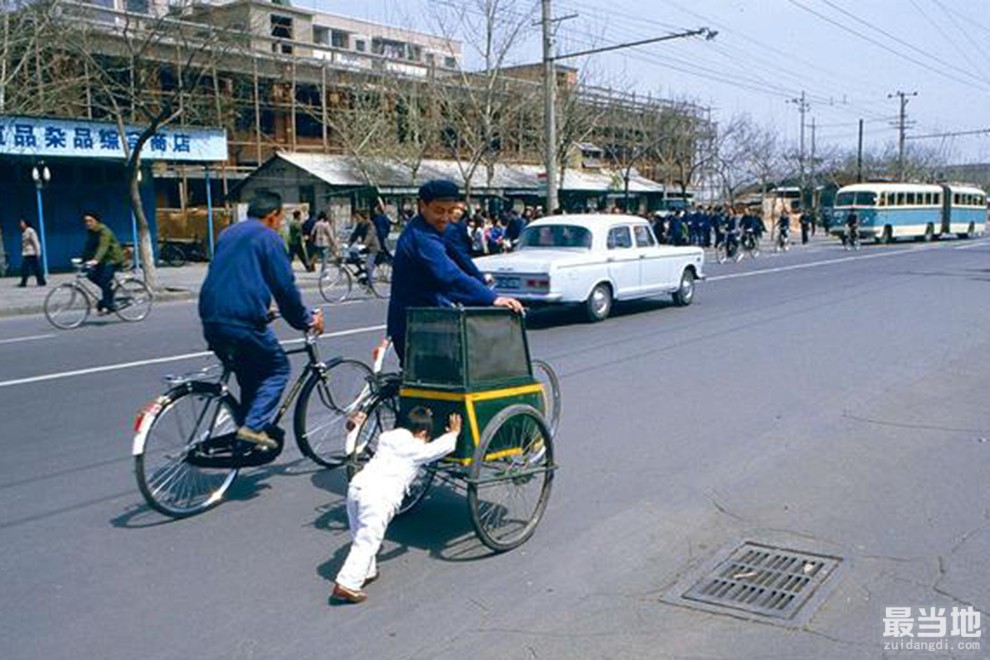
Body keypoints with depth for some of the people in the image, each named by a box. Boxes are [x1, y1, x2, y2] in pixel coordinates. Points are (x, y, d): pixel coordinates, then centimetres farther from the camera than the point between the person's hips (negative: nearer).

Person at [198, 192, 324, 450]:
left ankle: (247, 428, 19)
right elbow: (285, 286, -5)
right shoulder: (268, 237, -1)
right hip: (243, 321, -7)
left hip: (211, 320, 7)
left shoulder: (227, 234, 22)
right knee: (277, 368, 9)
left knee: (249, 374, 21)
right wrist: (306, 320, 9)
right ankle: (254, 426, -5)